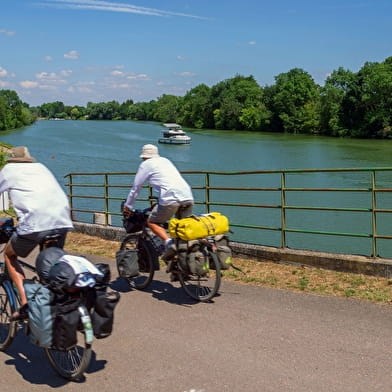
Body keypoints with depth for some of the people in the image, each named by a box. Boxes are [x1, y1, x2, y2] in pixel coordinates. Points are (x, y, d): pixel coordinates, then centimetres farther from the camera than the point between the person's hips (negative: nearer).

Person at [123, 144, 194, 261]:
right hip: (188, 196, 6)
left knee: (152, 222, 7)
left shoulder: (146, 164, 13)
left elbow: (136, 187, 16)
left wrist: (127, 206, 28)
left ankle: (169, 243, -14)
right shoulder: (166, 160, 31)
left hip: (171, 198, -6)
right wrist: (158, 202, 51)